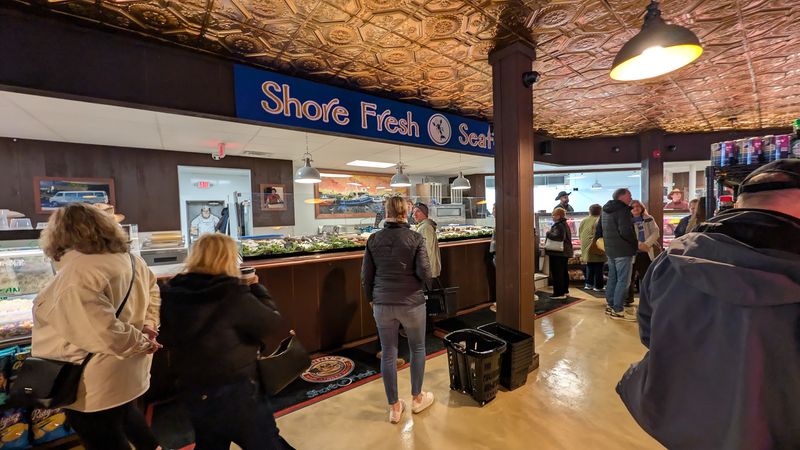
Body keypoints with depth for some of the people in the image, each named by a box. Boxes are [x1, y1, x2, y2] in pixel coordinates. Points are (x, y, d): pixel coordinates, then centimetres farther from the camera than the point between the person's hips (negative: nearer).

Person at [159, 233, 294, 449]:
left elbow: (167, 339, 11)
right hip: (235, 392, -6)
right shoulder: (232, 294, -24)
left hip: (191, 392, 7)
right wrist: (256, 289, -6)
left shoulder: (172, 293, -5)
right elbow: (272, 324, -17)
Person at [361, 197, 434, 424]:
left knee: (388, 354, 14)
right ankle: (417, 398, 36)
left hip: (382, 304, 2)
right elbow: (425, 273, -14)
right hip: (411, 303, -2)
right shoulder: (415, 238, -10)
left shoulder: (374, 239, -2)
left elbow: (366, 276, 0)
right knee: (418, 348, 20)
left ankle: (394, 408, 28)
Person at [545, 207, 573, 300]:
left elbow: (559, 237, -33)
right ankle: (565, 291, 27)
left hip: (558, 253, -11)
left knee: (557, 273, -5)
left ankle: (559, 293, -2)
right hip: (565, 252, 11)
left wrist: (548, 234, -19)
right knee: (564, 272, 17)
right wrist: (550, 234, 16)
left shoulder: (559, 226, -18)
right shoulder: (565, 225, 15)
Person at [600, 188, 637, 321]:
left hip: (610, 249, 9)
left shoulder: (605, 210, 14)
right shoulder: (623, 210, -16)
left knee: (612, 278, 16)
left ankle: (610, 305, 24)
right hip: (623, 250, -9)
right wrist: (636, 243, -11)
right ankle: (618, 310, 0)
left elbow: (599, 230, 20)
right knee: (623, 280, -3)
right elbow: (625, 231, -26)